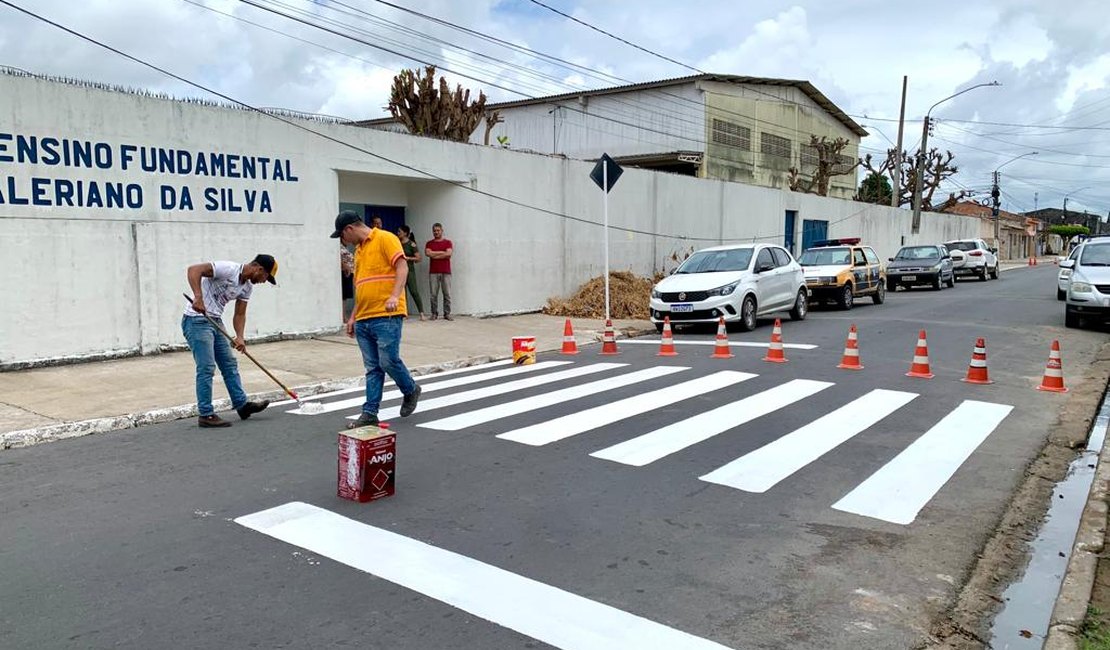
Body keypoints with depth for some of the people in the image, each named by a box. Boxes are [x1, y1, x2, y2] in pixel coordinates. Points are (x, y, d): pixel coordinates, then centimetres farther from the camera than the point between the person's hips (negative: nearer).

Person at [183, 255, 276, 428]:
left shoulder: (247, 286, 8)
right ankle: (205, 415, -3)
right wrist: (198, 297, -38)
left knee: (230, 364, 12)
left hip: (215, 322, 9)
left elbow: (239, 314, 9)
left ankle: (242, 405, 21)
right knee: (207, 367, -10)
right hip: (197, 320, -9)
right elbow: (193, 270, -26)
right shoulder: (228, 269, -18)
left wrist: (239, 337, -8)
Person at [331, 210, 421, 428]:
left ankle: (411, 390, 17)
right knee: (372, 368, 7)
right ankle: (370, 413, 8)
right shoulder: (359, 250, 22)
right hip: (364, 319, 8)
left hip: (386, 316, -8)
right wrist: (354, 316, 22)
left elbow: (402, 266, -15)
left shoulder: (385, 239, -3)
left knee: (389, 361, -9)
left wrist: (395, 296, -28)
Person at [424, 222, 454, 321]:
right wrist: (442, 252, -4)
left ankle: (447, 314, 2)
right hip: (433, 272, 1)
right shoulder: (429, 243, 13)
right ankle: (434, 313, 4)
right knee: (434, 294, -2)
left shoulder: (448, 242, 10)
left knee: (447, 294, -3)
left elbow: (448, 254, -7)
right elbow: (428, 253, -7)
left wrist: (434, 255, -3)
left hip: (446, 272, -1)